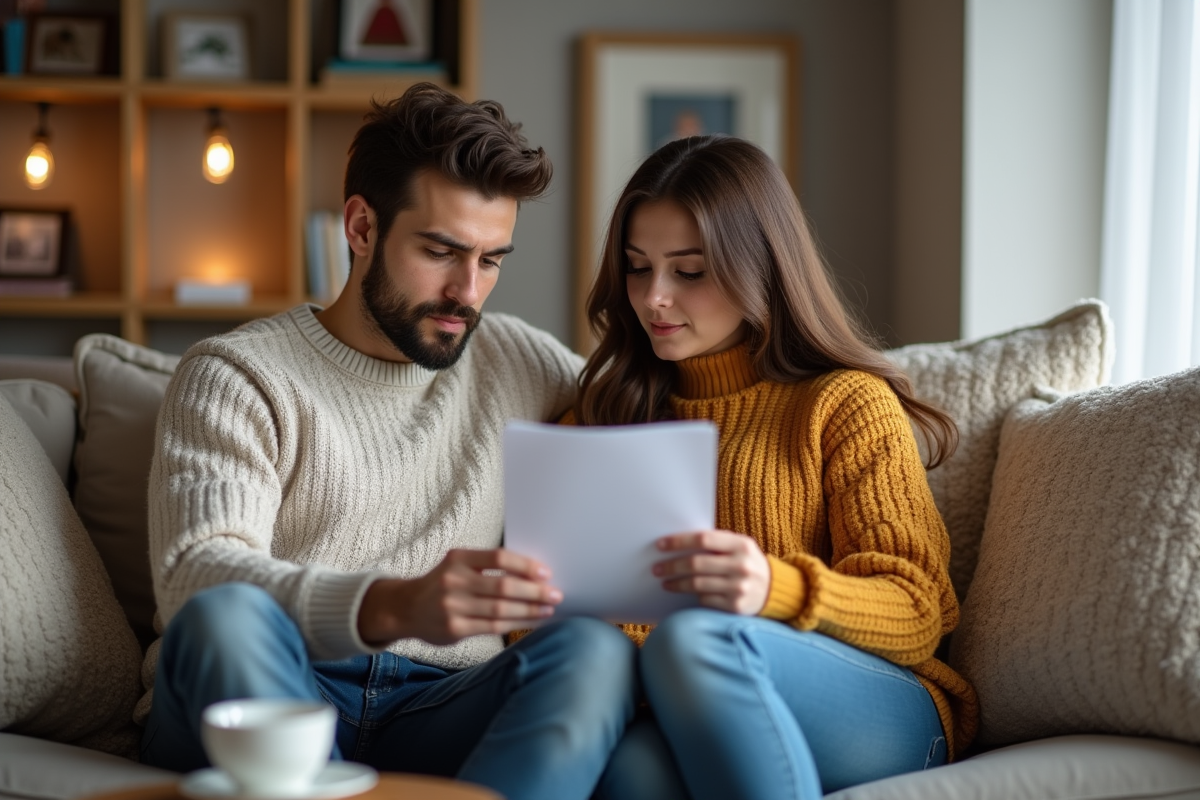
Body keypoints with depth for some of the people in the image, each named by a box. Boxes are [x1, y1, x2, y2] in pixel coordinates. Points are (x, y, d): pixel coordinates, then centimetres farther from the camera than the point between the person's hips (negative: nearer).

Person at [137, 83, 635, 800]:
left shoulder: (513, 360, 18)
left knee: (596, 651, -28)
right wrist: (396, 606, -34)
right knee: (227, 615, -37)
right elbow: (198, 574, -14)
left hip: (435, 715, 3)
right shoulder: (237, 377, 2)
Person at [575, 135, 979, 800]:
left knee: (695, 639, -37)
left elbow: (916, 617, -2)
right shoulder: (606, 413, 22)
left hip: (883, 717, -2)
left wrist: (778, 589, -23)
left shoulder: (845, 402, 7)